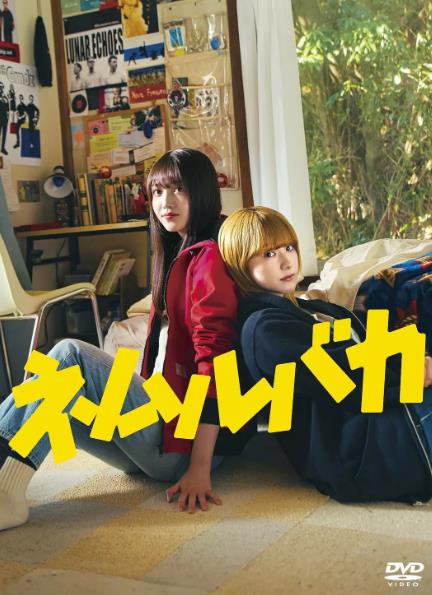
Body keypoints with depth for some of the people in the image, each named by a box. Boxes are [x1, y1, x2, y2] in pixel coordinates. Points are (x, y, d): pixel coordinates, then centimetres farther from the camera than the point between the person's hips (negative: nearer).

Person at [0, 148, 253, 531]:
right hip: (160, 417, 9)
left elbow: (215, 357, -18)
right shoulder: (176, 256, 20)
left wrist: (200, 467, -23)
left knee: (71, 355, -21)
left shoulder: (209, 257, -9)